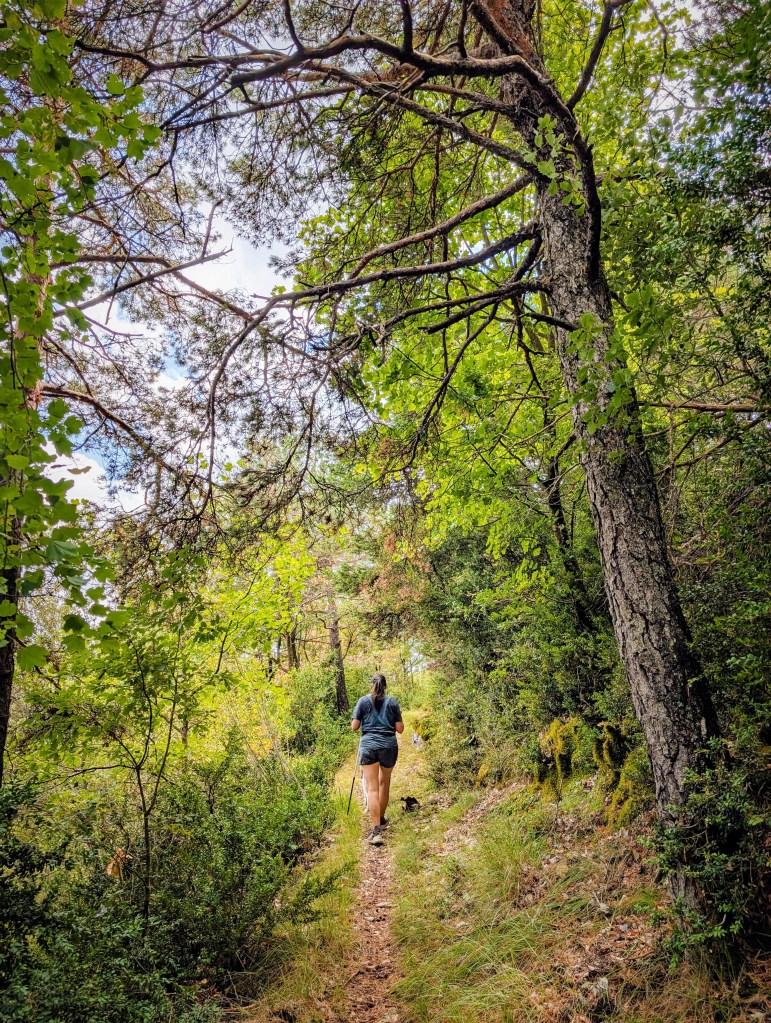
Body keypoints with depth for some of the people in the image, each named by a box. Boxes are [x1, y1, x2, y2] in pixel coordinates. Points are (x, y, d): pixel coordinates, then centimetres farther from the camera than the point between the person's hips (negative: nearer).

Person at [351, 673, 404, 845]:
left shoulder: (363, 701, 2)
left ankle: (376, 830, -12)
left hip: (368, 747, -1)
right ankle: (381, 819, 37)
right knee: (384, 782, 21)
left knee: (372, 788, -3)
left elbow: (354, 726, 3)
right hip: (389, 746, 2)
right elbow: (400, 729, 4)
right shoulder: (392, 702, 3)